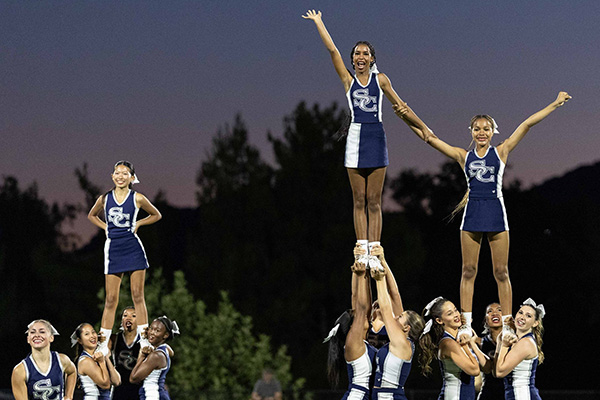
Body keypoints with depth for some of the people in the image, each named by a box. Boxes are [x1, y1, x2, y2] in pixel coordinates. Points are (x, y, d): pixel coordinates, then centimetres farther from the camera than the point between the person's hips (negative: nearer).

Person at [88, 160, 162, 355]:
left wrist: (138, 223, 2)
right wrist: (105, 227, 8)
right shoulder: (105, 198, 4)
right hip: (113, 249, 1)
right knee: (111, 299, 1)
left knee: (138, 295, 0)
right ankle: (104, 344, 3)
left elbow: (156, 215, 15)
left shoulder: (137, 198, 0)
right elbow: (92, 215, 23)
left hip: (133, 249, -1)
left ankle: (144, 339, 3)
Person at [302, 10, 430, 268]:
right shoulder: (348, 80, 7)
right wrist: (318, 22, 6)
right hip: (355, 138, 0)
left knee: (374, 201, 0)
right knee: (359, 200, 1)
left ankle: (374, 250, -2)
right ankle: (362, 250, 1)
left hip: (376, 138, 0)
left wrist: (424, 129, 16)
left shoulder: (380, 80, 9)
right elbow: (332, 50, 4)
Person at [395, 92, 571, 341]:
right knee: (468, 271, 2)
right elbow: (429, 137, 6)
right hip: (472, 213, 1)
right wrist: (406, 118, -2)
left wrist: (555, 104, 4)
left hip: (496, 213, -1)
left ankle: (507, 324, 5)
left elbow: (526, 125, 5)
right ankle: (466, 323, 4)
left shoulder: (501, 152, 7)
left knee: (501, 272, 1)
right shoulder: (463, 156, 9)